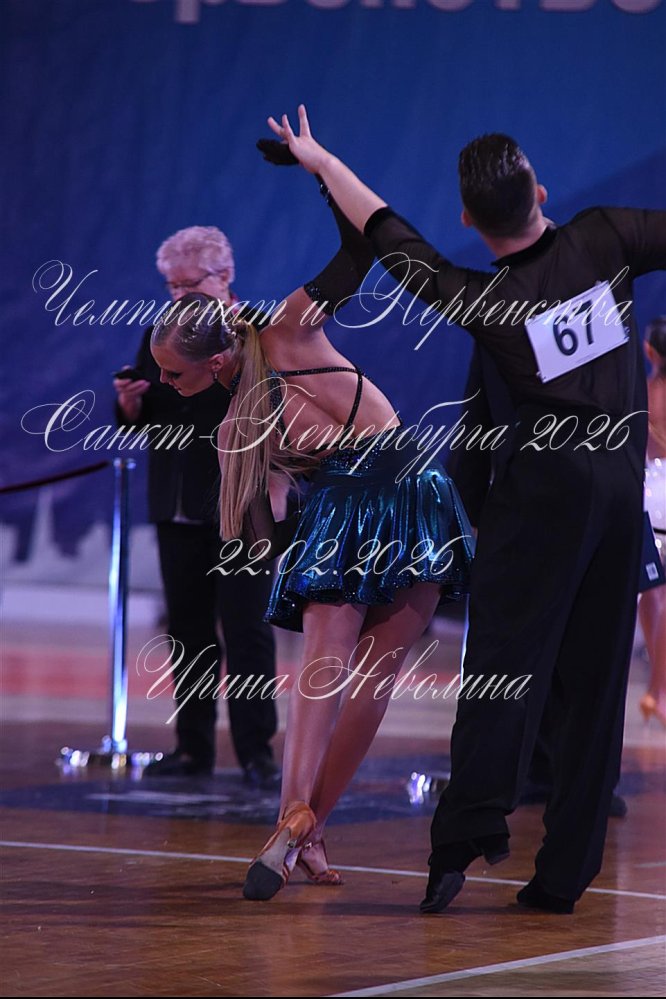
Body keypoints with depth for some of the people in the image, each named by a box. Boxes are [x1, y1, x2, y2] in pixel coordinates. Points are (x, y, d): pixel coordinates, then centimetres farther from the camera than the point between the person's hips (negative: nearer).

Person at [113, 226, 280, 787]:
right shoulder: (161, 335, 12)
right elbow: (136, 421, 14)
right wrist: (130, 400, -6)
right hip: (178, 507, 6)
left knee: (247, 628, -5)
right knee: (188, 629, 9)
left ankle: (256, 751, -3)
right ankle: (193, 747, 14)